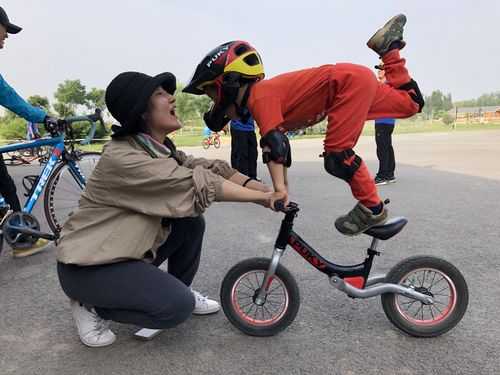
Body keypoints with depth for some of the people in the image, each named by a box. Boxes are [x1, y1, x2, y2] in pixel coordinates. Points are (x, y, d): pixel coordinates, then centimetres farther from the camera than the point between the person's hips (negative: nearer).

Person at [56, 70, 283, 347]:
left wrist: (263, 189, -22)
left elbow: (207, 168, -8)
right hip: (87, 265, -8)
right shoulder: (122, 157, -28)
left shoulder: (161, 148, 0)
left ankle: (182, 291, 16)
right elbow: (197, 184, -32)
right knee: (178, 305, -21)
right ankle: (91, 305, 1)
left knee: (191, 220, -4)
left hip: (126, 250, 9)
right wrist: (261, 198, -25)